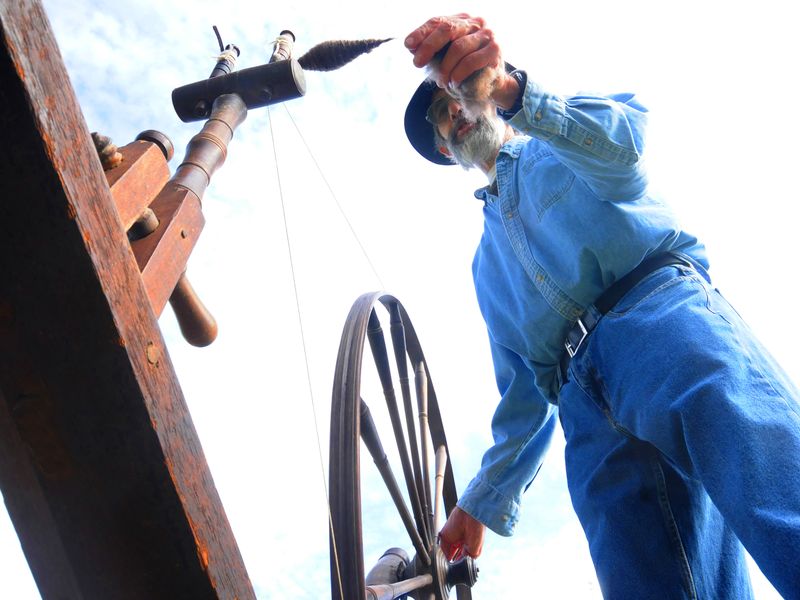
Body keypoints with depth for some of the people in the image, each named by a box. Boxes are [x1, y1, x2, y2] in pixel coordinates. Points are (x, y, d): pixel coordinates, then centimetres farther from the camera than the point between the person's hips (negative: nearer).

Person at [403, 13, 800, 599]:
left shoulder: (557, 148, 24)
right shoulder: (488, 264, 34)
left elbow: (619, 139, -4)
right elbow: (523, 395, 30)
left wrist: (510, 90, -21)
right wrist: (484, 501, 26)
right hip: (589, 411, 5)